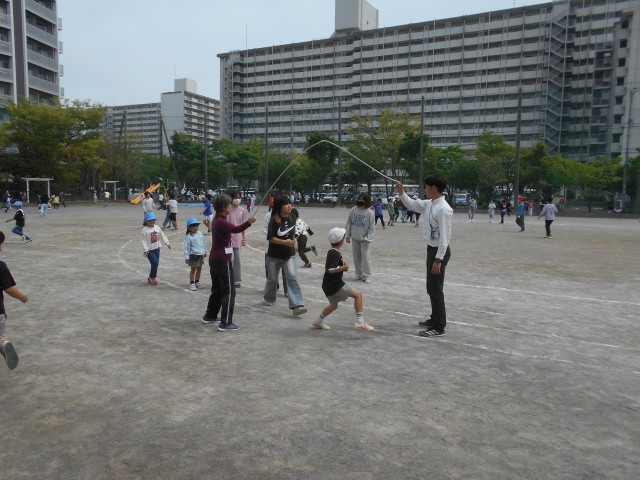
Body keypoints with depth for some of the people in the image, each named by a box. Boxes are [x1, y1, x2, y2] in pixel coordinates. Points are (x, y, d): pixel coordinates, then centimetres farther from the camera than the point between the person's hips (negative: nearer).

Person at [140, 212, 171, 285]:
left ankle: (150, 278, 27)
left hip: (157, 248, 6)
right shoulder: (144, 230, -11)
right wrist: (145, 250, -19)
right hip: (149, 250, -6)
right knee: (155, 263, -14)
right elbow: (144, 241, -13)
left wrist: (167, 243, 8)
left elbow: (163, 236, 12)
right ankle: (152, 278, 6)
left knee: (156, 264, 10)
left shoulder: (157, 227, 5)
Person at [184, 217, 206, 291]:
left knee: (199, 269, 14)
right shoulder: (188, 237, -12)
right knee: (193, 269, 2)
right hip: (193, 255, -6)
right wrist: (186, 257, -14)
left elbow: (204, 243, 17)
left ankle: (197, 282, 28)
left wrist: (205, 251, 22)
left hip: (201, 255, 6)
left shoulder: (200, 234, 5)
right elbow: (186, 247, -13)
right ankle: (192, 284, 11)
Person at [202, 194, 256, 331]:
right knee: (229, 291, -6)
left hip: (214, 258, 10)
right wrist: (248, 222, -48)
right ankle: (226, 323, -7)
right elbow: (235, 229, -37)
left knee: (217, 289, 22)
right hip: (223, 260, -10)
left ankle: (210, 315, 33)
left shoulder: (217, 220, 13)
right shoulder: (222, 222, -19)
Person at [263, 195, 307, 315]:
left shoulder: (292, 218, -1)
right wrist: (284, 242, -27)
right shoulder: (274, 220, -15)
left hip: (289, 255, 2)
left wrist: (294, 241, 4)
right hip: (274, 255, -2)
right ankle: (269, 299, 43)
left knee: (292, 278, -14)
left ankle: (297, 306, -19)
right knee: (272, 279, 16)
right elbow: (270, 238, -17)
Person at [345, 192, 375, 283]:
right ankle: (359, 274, 24)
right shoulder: (353, 210, -1)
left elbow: (372, 227, -11)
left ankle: (366, 276, 0)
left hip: (364, 239, -4)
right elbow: (349, 223, 7)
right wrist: (348, 235, 6)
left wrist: (368, 239, -17)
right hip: (355, 238, 4)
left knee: (365, 256, -9)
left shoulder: (370, 212, -12)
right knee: (356, 257, 11)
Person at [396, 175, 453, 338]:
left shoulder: (443, 209, -22)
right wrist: (401, 192, 8)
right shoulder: (429, 204, 6)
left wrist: (439, 259, -24)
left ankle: (439, 327, 6)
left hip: (439, 251, -10)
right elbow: (412, 205, 23)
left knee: (436, 290, -3)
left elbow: (444, 236, -23)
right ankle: (435, 319, 34)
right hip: (432, 249, 10)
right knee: (431, 288, 19)